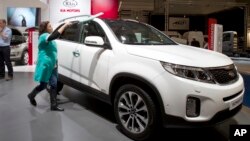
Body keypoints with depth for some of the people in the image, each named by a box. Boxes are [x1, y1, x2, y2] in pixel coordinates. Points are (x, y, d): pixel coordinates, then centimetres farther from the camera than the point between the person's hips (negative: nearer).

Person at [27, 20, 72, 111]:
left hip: (52, 65, 9)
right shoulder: (43, 36, -18)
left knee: (54, 84, 4)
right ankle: (31, 95, 34)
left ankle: (53, 105, 9)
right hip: (45, 65, -9)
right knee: (43, 85, 4)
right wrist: (65, 25, -34)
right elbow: (55, 35, -33)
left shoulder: (49, 36, 16)